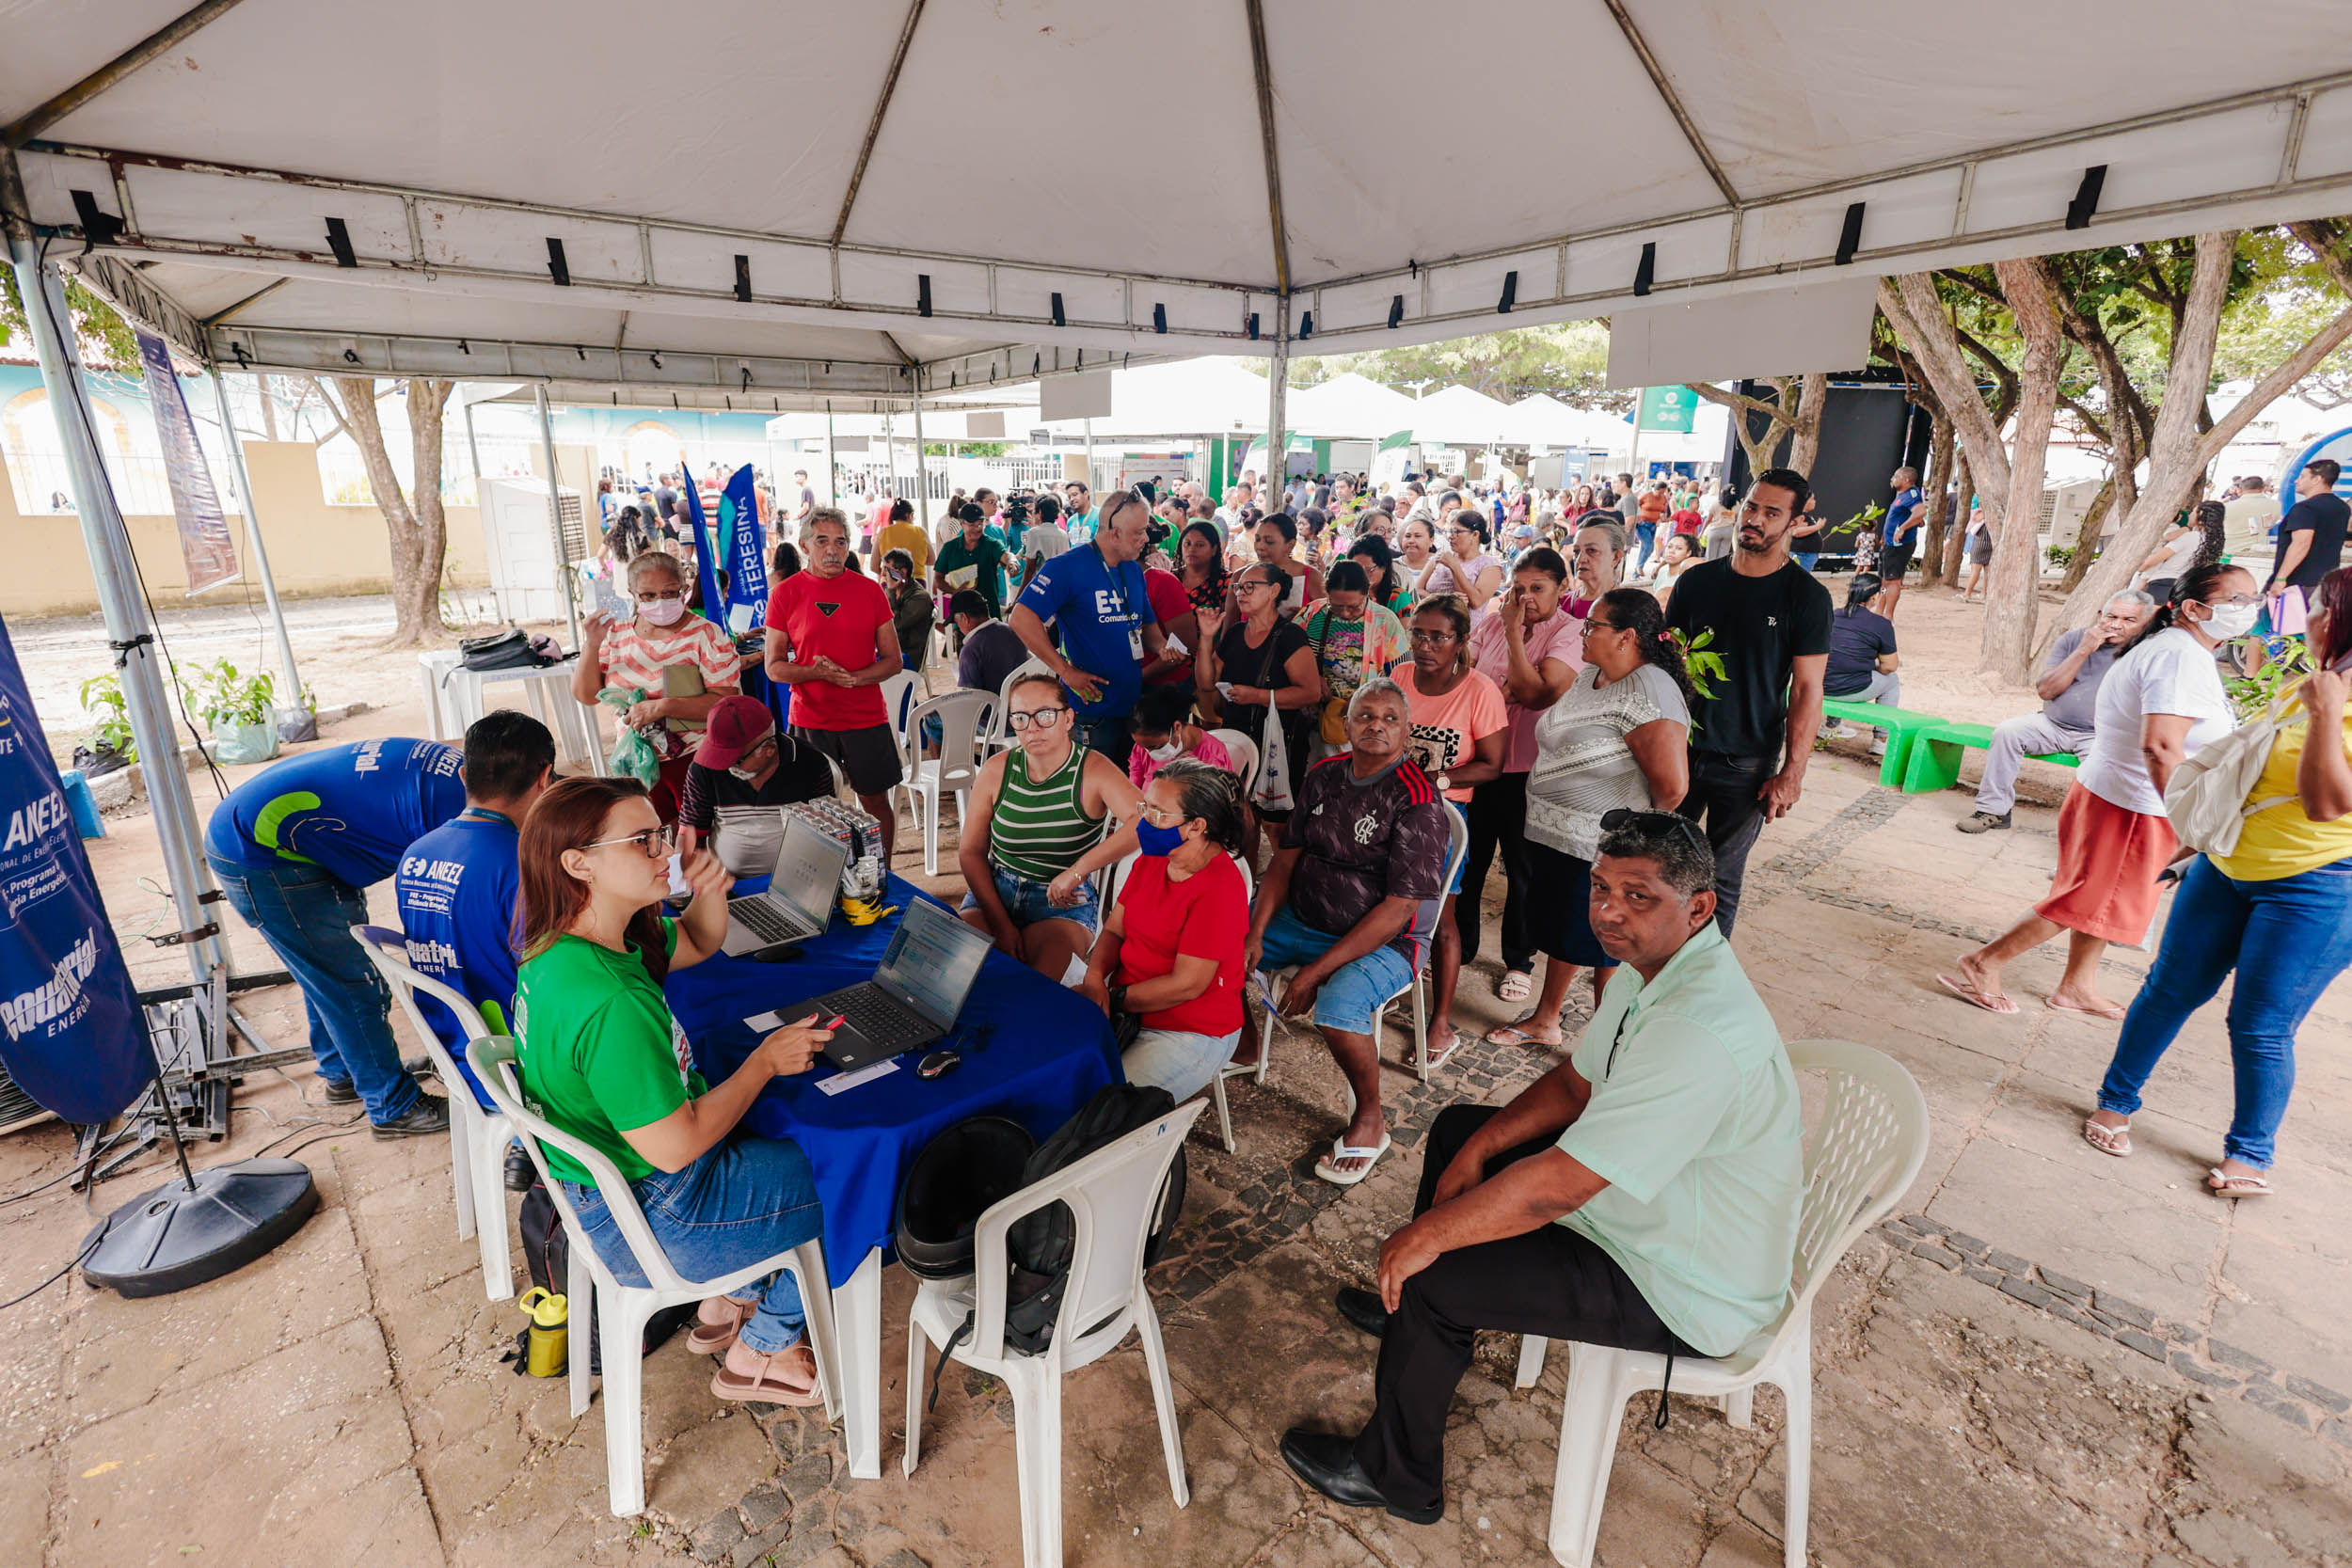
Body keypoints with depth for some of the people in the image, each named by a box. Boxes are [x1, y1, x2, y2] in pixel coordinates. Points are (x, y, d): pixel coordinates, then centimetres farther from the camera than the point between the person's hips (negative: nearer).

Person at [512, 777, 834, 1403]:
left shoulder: (560, 943, -6)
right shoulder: (610, 1003, -37)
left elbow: (700, 944, 10)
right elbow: (674, 1147, -30)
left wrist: (709, 892, -12)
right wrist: (766, 1061, -19)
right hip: (647, 1221, -9)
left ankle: (729, 1304, 32)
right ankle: (757, 1357, 25)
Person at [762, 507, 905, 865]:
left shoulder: (870, 590, 3)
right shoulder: (784, 594, 1)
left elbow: (893, 660, 4)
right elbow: (774, 667, 1)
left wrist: (853, 678, -14)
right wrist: (816, 672, -19)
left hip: (867, 717, 1)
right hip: (809, 720, -1)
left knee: (876, 802, 9)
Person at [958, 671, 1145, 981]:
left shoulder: (1093, 770, -14)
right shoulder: (997, 770, -3)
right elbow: (970, 852, 2)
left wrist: (1077, 871, -35)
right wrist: (1000, 923, -9)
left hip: (1064, 901, -3)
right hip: (993, 891, 3)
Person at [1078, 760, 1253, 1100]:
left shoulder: (1219, 888, -22)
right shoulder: (1151, 860, 4)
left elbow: (1186, 984, -21)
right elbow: (1113, 931, 7)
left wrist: (1113, 1000, -16)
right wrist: (1094, 982, -12)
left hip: (1192, 1035, -7)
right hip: (1129, 1012, 8)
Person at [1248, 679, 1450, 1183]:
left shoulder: (1417, 802, -17)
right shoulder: (1324, 774, 3)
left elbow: (1396, 910, -21)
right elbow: (1286, 858, 4)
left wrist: (1317, 971, -23)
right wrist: (1255, 935, -10)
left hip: (1383, 942, -6)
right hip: (1299, 920, 6)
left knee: (1337, 1007, -33)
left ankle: (1370, 1121, -5)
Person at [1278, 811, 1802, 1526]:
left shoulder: (1702, 1029, -36)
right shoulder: (1652, 963, -5)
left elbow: (1559, 1185, -36)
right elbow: (1576, 1085, 6)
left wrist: (1427, 1235, -23)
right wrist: (1476, 1150, -5)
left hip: (1688, 1295, -9)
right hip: (1641, 1194, 10)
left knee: (1429, 1276, -14)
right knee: (1459, 1127, 15)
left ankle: (1397, 1477, 14)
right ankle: (1414, 1319, 35)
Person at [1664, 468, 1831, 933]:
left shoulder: (1806, 596, -5)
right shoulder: (1697, 580, 4)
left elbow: (1807, 689, -7)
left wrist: (1792, 773, -12)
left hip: (1747, 763, -3)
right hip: (1681, 748, 3)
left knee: (1722, 879, 7)